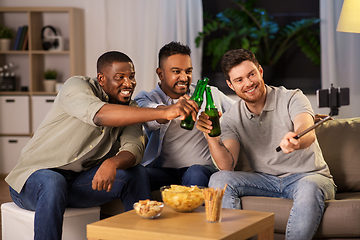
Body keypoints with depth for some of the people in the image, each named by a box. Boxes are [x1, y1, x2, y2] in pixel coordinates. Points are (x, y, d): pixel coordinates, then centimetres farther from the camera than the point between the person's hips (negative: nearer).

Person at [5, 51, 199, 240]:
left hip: (79, 182, 5)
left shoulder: (130, 108, 4)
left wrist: (112, 163, -39)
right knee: (53, 183, -38)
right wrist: (163, 113, -47)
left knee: (136, 174, -13)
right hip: (34, 177, -5)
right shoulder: (76, 87, -16)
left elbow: (133, 148, -13)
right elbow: (99, 115, -38)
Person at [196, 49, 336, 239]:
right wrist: (211, 136, -29)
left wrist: (296, 140, -55)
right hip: (267, 180, 3)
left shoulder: (292, 99, -8)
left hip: (308, 175, -3)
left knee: (308, 187, -38)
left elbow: (308, 133, -29)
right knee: (219, 179, -20)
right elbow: (227, 165, -10)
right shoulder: (231, 119, 2)